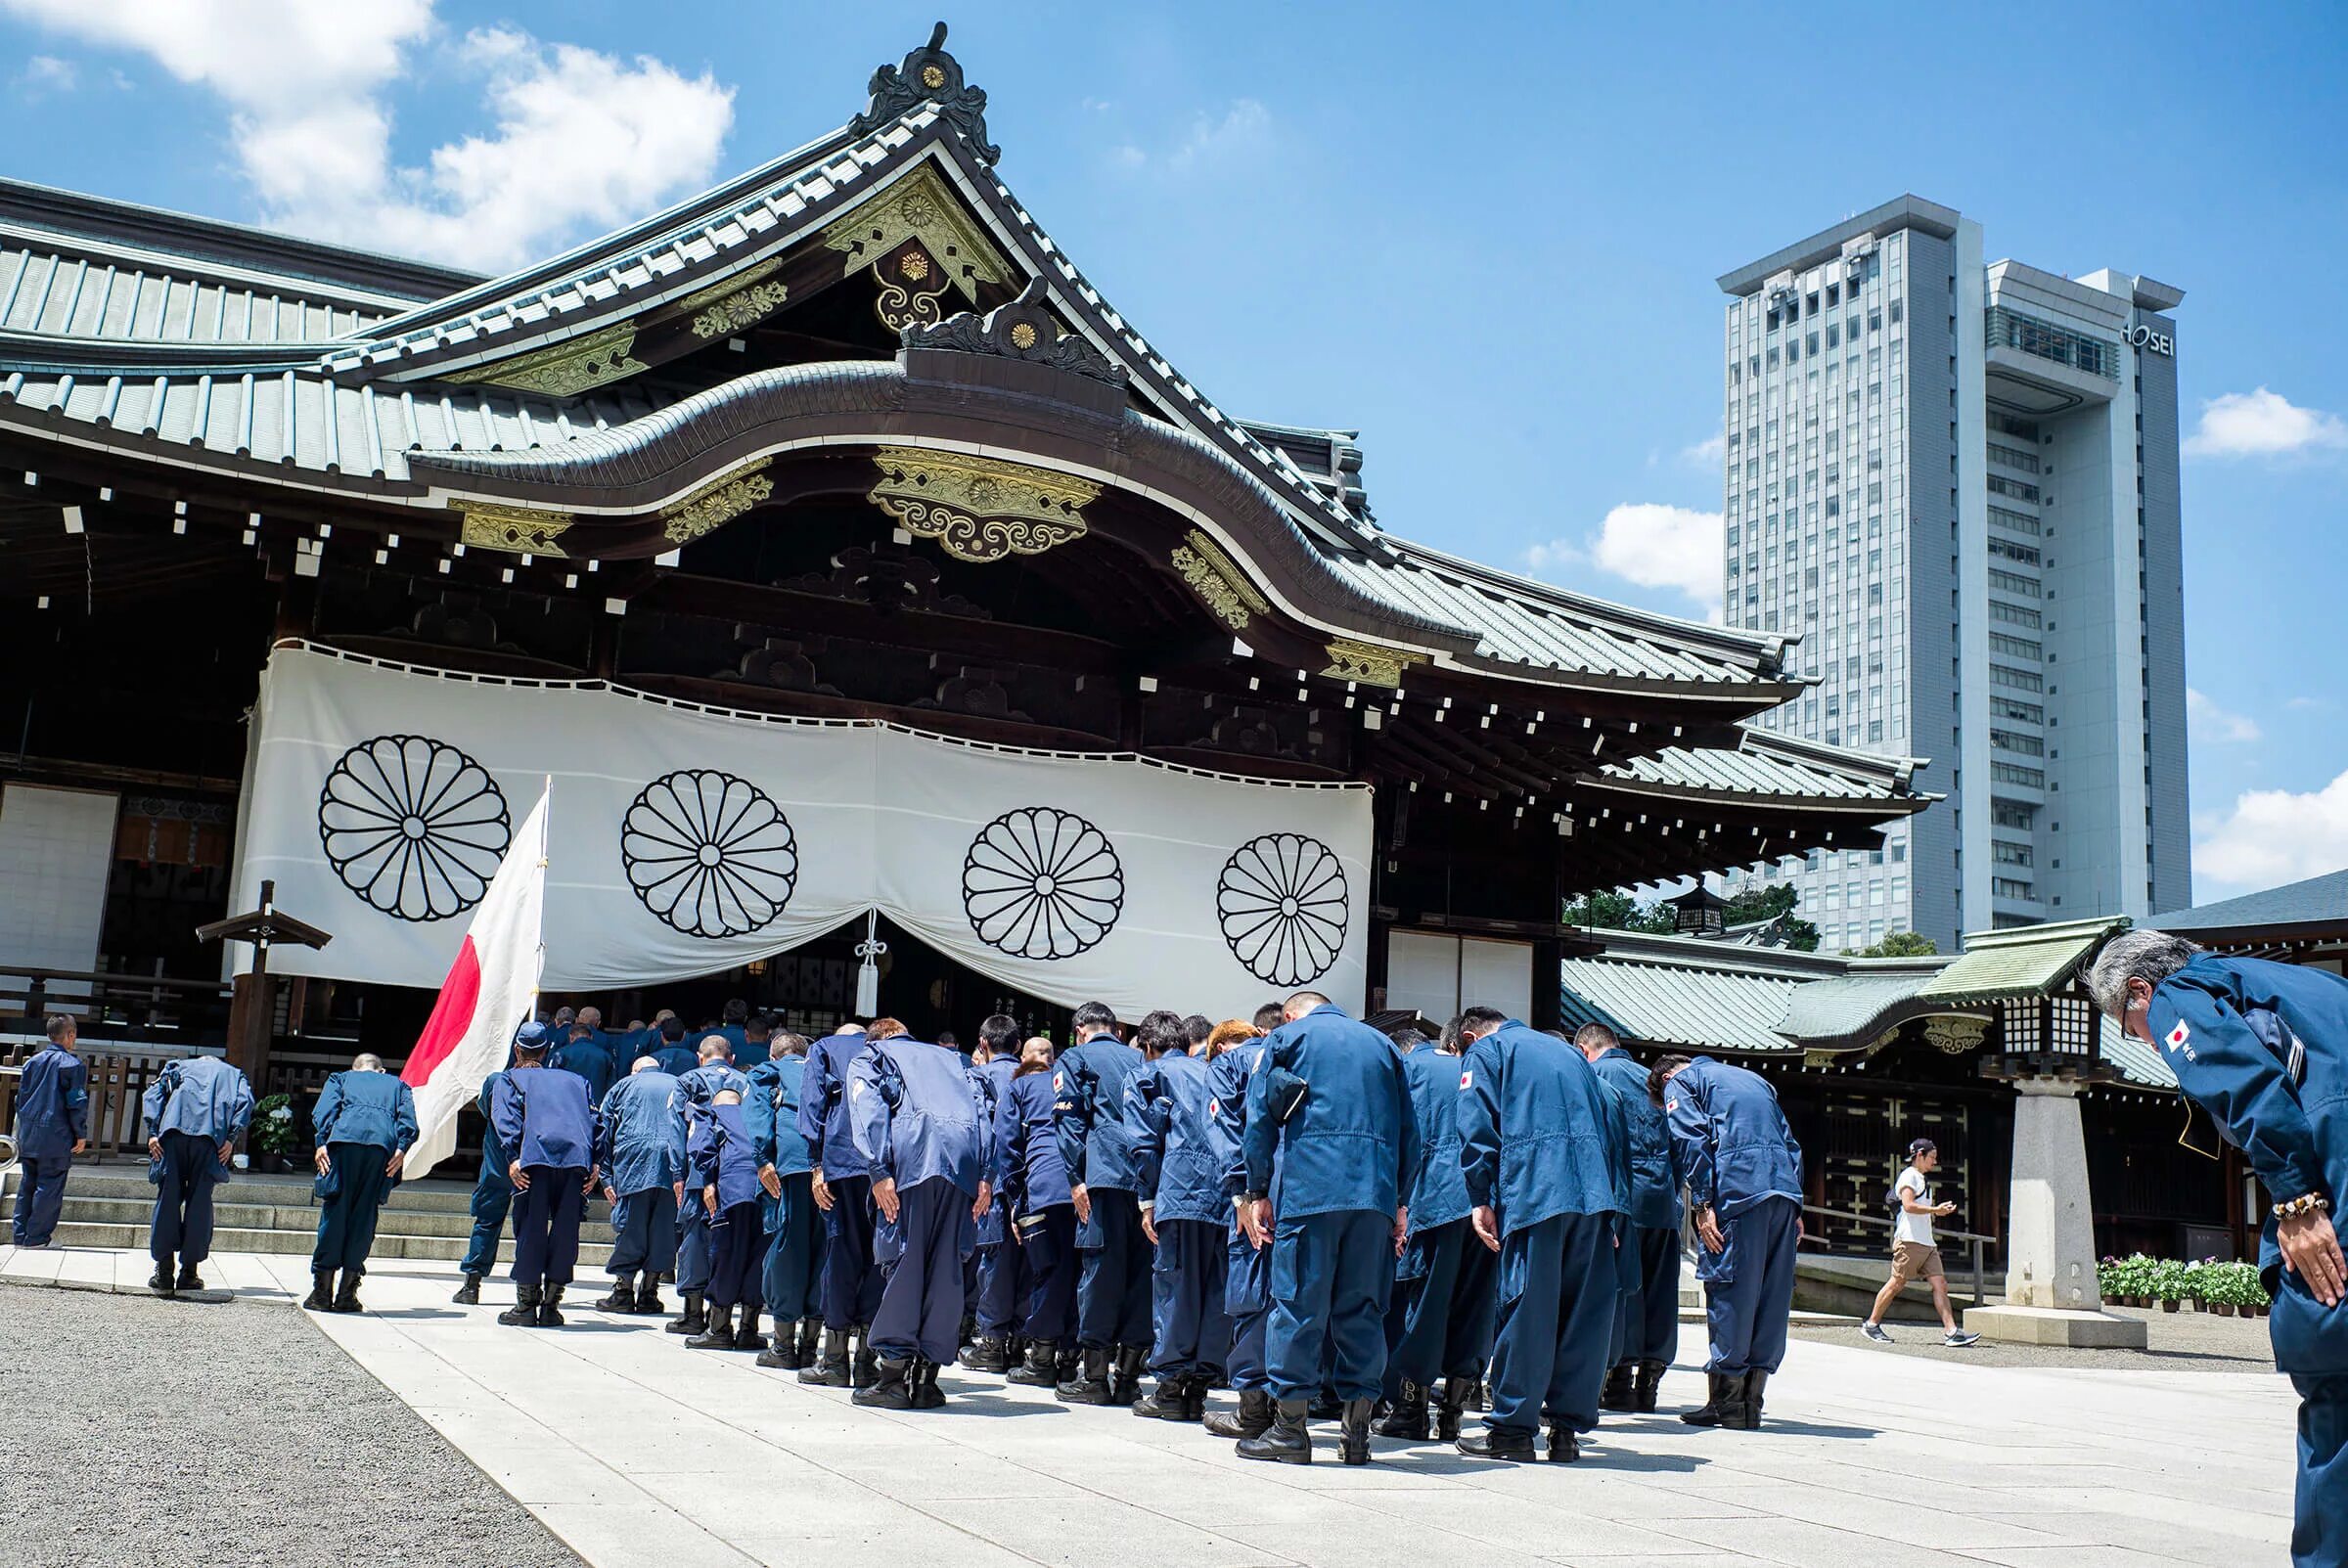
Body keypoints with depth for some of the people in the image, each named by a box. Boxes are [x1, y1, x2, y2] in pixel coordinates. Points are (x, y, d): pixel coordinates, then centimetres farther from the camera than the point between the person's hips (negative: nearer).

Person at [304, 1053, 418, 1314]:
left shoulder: (341, 1078, 32)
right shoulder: (398, 1085, 34)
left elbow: (324, 1110, 10)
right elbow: (408, 1118, 13)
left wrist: (322, 1142, 0)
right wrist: (401, 1150, 2)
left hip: (345, 1138, -1)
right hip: (383, 1143, 1)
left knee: (334, 1212, 3)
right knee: (364, 1216, 5)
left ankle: (322, 1292, 2)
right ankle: (346, 1295, 4)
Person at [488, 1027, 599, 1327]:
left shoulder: (510, 1079, 22)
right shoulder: (575, 1080, 32)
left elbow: (505, 1117, 3)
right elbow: (594, 1118, 19)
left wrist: (513, 1156, -8)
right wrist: (595, 1163, 11)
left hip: (536, 1155, -2)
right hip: (577, 1158, 3)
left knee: (530, 1228, 2)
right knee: (565, 1230, 6)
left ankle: (527, 1305, 0)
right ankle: (551, 1305, 6)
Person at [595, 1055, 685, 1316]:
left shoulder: (623, 1086, 20)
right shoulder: (676, 1085, 21)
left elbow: (603, 1131, 12)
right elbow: (687, 1129, 6)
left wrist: (606, 1177, 10)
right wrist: (680, 1174, -1)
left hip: (632, 1160, -1)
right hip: (669, 1166, 1)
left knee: (628, 1225, 3)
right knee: (663, 1226, 5)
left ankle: (623, 1292, 3)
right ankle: (648, 1293, 7)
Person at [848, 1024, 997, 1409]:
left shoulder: (868, 1059, 26)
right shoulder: (950, 1057, 35)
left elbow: (868, 1110, 4)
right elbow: (987, 1105, 17)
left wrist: (879, 1171, -6)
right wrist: (986, 1175, 8)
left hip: (914, 1152, -3)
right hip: (966, 1156, 3)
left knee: (904, 1260, 0)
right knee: (947, 1265, 6)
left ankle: (895, 1374, -5)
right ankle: (927, 1379, 6)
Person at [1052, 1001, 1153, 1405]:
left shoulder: (1075, 1059, 9)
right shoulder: (1139, 1059, 23)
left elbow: (1069, 1120, -1)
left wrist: (1076, 1178, -6)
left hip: (1105, 1175, -4)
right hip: (1148, 1176, 4)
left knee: (1100, 1268, -3)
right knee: (1140, 1269, 6)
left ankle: (1095, 1377, -1)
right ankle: (1127, 1374, 10)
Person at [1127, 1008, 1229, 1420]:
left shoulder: (1147, 1077, 11)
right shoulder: (1211, 1073, 24)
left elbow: (1145, 1144, 0)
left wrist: (1147, 1200, 4)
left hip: (1182, 1196, -4)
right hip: (1229, 1194, 4)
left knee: (1174, 1287, 1)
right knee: (1217, 1290, 7)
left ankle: (1170, 1386, 2)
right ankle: (1201, 1385, 9)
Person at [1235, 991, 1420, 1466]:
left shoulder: (1286, 1037, 13)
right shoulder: (1380, 1043, 23)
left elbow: (1259, 1119, 3)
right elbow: (1409, 1130, 18)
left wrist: (1256, 1192, 5)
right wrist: (1399, 1201, 19)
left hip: (1307, 1189, -3)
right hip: (1376, 1193, 3)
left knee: (1298, 1302, -1)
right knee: (1362, 1306, 7)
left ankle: (1289, 1427, 1)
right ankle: (1357, 1430, 7)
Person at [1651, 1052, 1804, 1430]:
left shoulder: (1679, 1082, 11)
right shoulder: (1753, 1079, 30)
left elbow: (1693, 1142, -6)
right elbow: (1790, 1143, 23)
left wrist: (1702, 1204, -9)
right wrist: (1796, 1207, 18)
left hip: (1736, 1190, -6)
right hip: (1784, 1192, 6)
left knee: (1728, 1290, -2)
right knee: (1772, 1295, 8)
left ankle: (1726, 1402, 0)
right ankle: (1751, 1402, 11)